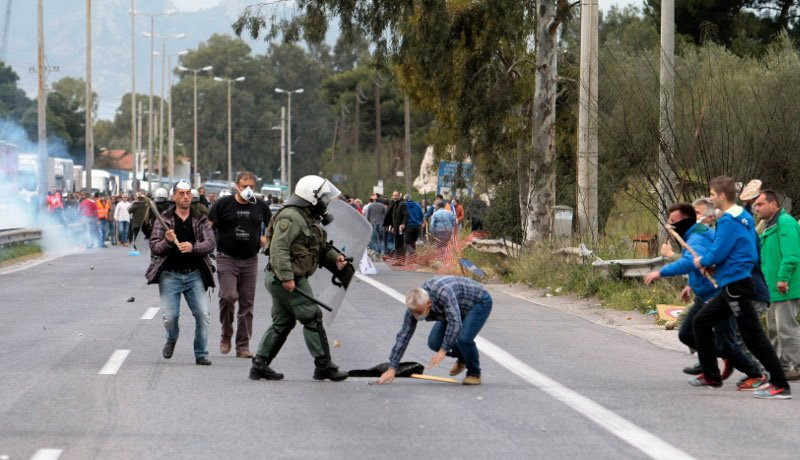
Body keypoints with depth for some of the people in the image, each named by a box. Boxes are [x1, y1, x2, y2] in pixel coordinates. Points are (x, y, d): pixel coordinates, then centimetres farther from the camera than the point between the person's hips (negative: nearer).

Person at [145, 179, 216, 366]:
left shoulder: (200, 220, 8)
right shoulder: (163, 219, 4)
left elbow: (210, 243, -3)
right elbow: (153, 247, 0)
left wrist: (193, 247, -22)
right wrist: (167, 242, -20)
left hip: (194, 275, 1)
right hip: (170, 275, -1)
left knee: (203, 314, -10)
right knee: (170, 316, -6)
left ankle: (201, 354, 3)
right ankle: (171, 340, 28)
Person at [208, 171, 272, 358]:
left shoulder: (260, 206, 8)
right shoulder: (223, 204, -2)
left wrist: (265, 237, 4)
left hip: (250, 260, 3)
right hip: (227, 259, -3)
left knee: (247, 302, 4)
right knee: (228, 296, -18)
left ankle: (243, 346, 10)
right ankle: (226, 335, 5)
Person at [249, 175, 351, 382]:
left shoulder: (310, 220, 18)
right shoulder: (290, 218, -17)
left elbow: (321, 247, 25)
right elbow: (279, 249, -25)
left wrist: (335, 258, 6)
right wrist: (286, 277, -30)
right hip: (288, 280, -11)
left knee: (282, 323, 14)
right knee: (312, 319, -5)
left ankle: (259, 365, 16)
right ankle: (323, 366, 0)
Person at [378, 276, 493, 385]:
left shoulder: (443, 293, -42)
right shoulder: (415, 305, -21)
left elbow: (454, 322, -46)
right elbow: (404, 335, -18)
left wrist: (443, 351, -46)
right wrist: (392, 369, -20)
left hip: (480, 302, -7)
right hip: (459, 308, 7)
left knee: (464, 338, -29)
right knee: (434, 342, -8)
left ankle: (474, 373, -3)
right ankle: (462, 357, 20)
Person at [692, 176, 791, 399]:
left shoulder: (729, 221, -17)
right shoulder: (743, 217, 14)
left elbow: (718, 253, -20)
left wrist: (702, 261, 2)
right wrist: (714, 265, 15)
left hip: (736, 285, -11)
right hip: (731, 286, 11)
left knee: (752, 335, -11)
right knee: (701, 322, 18)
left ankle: (780, 385, -12)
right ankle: (711, 376, 23)